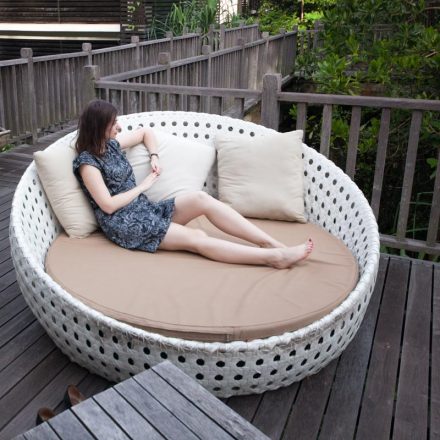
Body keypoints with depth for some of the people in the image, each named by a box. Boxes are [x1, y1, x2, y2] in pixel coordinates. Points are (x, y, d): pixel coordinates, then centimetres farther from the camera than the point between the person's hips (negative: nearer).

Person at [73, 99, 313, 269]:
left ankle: (272, 243, -23)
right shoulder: (87, 161, -10)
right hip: (124, 224, -7)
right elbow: (108, 205, -17)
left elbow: (145, 132, 28)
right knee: (197, 238, -25)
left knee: (201, 198, -19)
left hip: (145, 209, 7)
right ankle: (274, 257, -31)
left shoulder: (111, 144, 12)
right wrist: (143, 186, -7)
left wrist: (154, 157, 11)